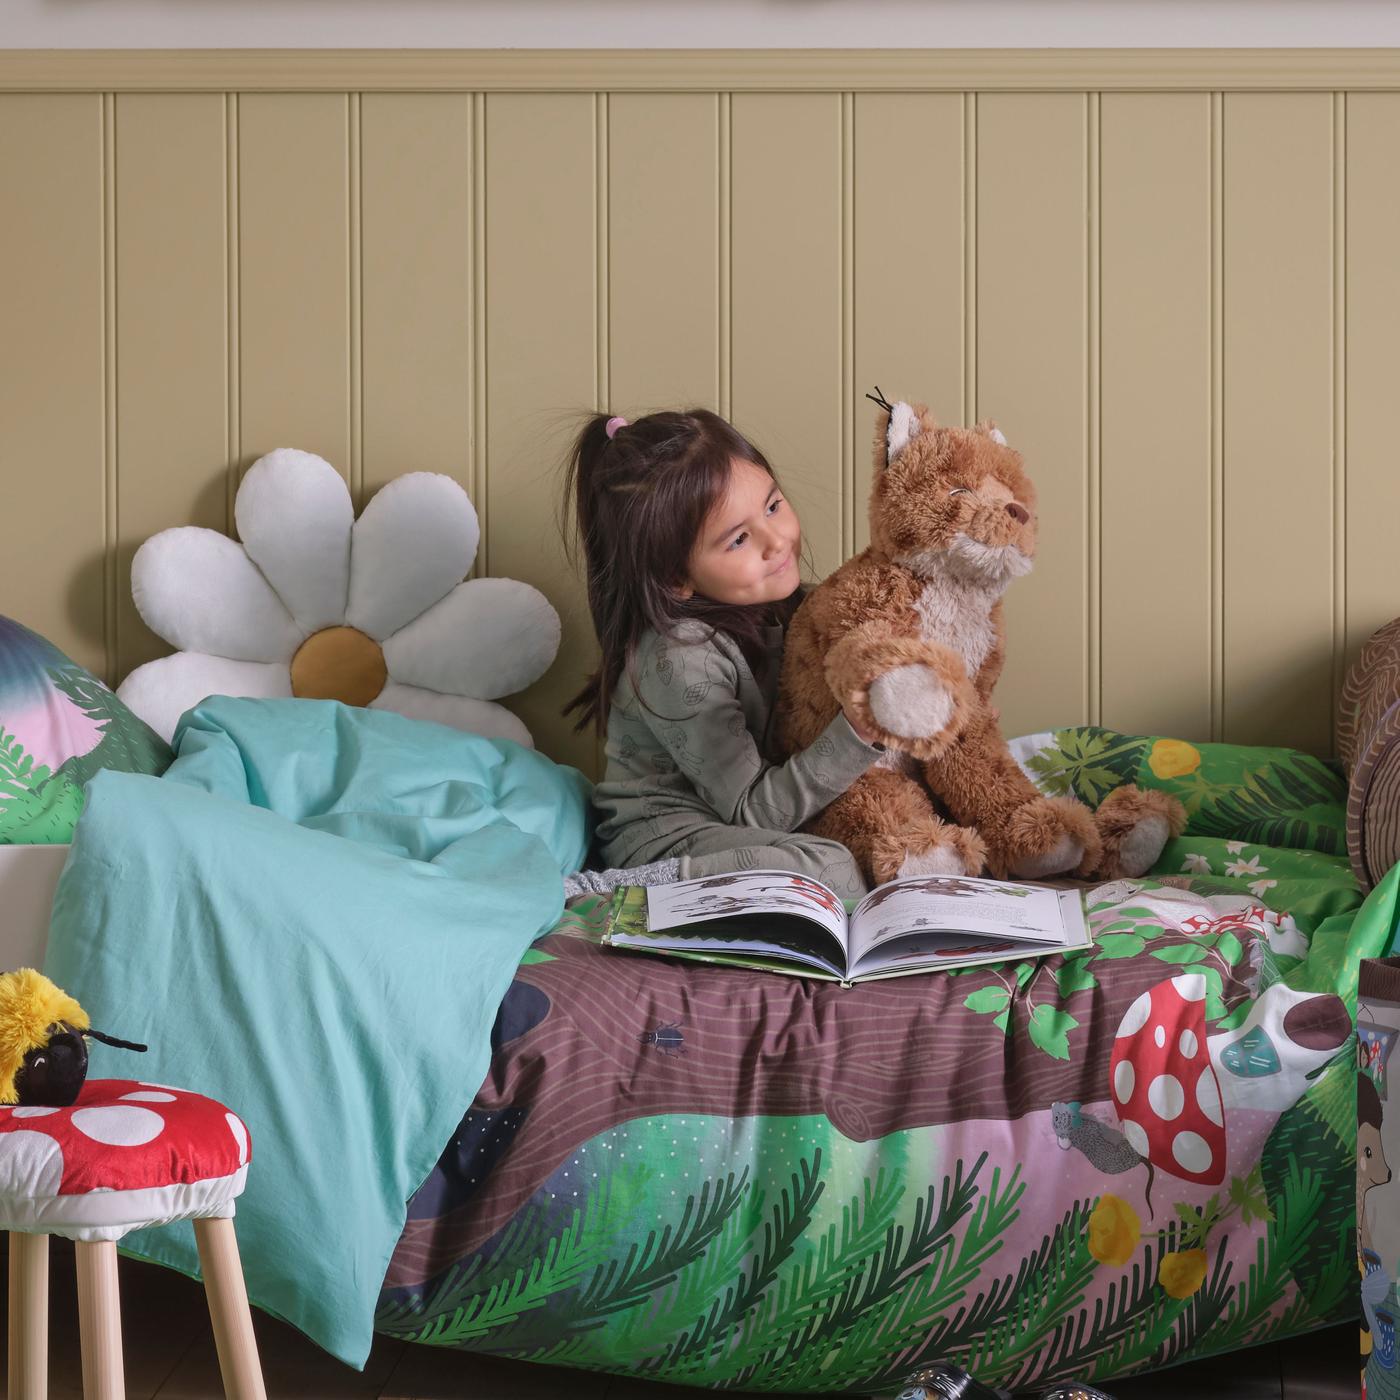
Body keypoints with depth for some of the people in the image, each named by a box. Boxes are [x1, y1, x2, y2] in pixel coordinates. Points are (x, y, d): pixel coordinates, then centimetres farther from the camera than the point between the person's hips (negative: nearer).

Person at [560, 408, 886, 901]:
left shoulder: (773, 603, 0)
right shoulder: (680, 659, -24)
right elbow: (753, 812, -21)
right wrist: (860, 732, -32)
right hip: (662, 836, -8)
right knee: (833, 873, -32)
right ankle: (604, 890, -20)